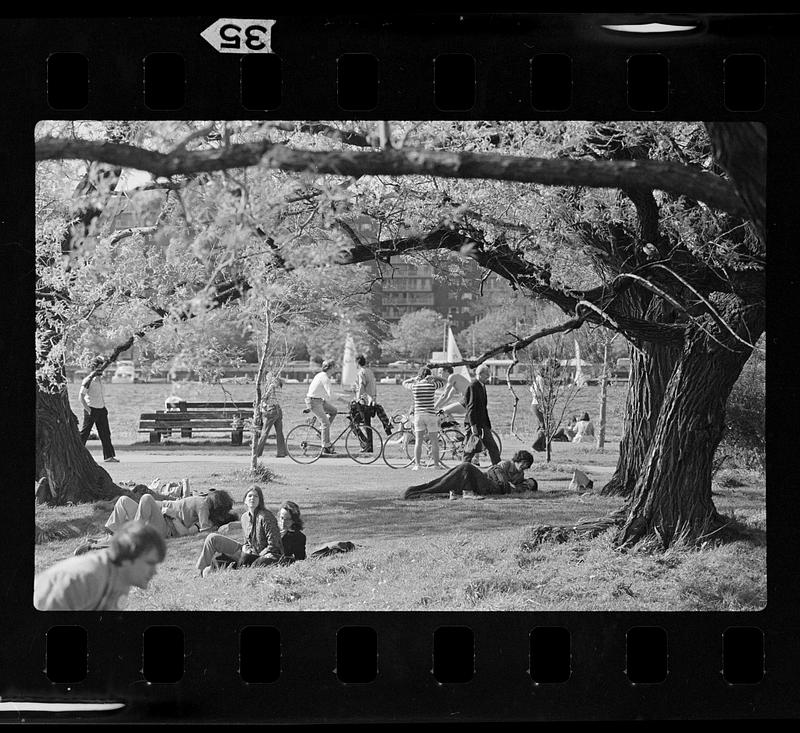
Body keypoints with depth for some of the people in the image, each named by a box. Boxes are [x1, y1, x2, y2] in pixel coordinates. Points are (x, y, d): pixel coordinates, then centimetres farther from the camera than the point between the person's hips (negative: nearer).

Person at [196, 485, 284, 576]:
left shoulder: (265, 516, -16)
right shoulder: (245, 517, 8)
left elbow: (273, 545, -16)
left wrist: (255, 557, -15)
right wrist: (245, 547, -1)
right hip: (248, 552, 8)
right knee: (212, 538, 7)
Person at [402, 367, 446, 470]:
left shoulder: (414, 386, 1)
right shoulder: (432, 385, -4)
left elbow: (404, 383, 22)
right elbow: (442, 382, 16)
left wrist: (414, 379, 17)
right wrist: (433, 378, 5)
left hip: (418, 414, 2)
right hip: (430, 414, -2)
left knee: (418, 441, 4)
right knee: (434, 441, 9)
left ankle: (417, 464, -1)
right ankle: (436, 463, 15)